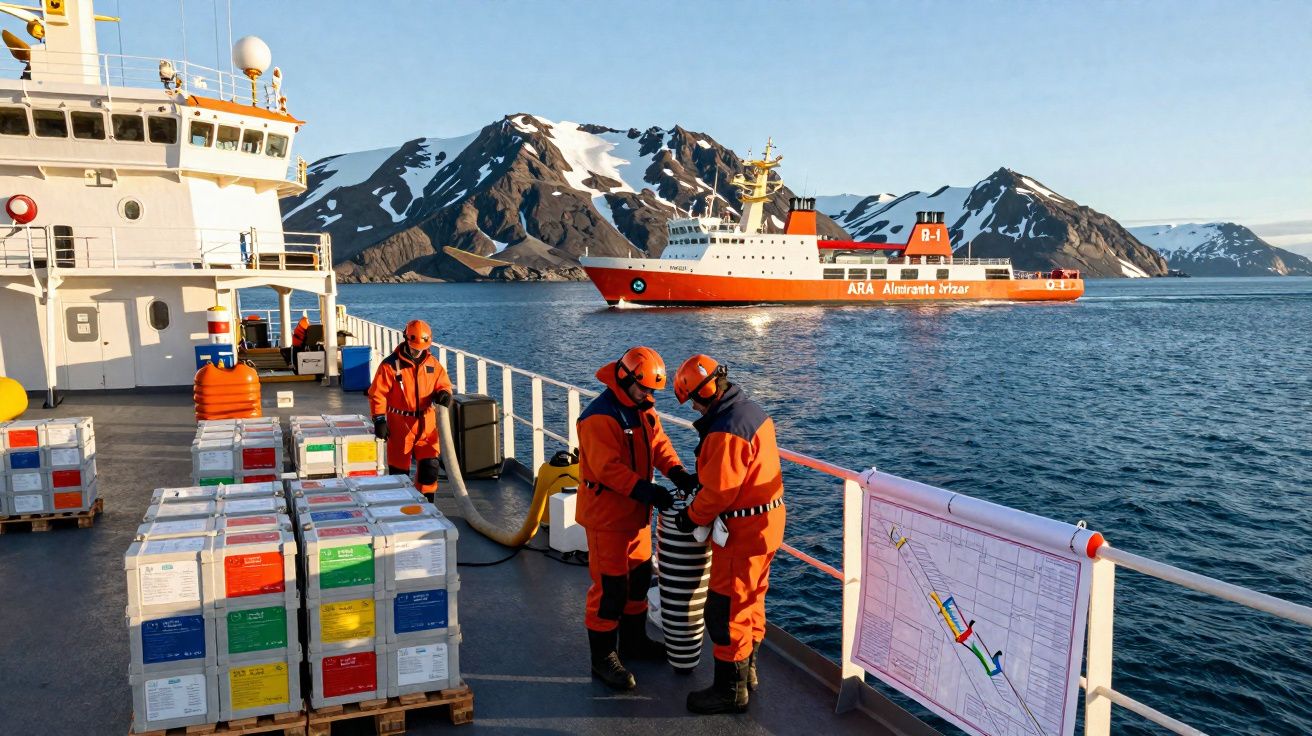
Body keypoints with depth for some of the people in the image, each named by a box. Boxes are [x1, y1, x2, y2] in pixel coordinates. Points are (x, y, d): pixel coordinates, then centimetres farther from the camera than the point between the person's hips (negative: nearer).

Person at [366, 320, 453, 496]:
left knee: (430, 466, 2)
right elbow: (377, 393, -9)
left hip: (427, 424, 3)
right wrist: (379, 420, -13)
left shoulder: (433, 364, 3)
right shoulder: (391, 365, -10)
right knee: (399, 469, 6)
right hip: (400, 425, -3)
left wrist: (443, 394, -12)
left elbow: (444, 384, 12)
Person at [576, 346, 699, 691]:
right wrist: (650, 493, -32)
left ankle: (634, 640, 38)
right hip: (607, 516, -9)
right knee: (610, 587, -2)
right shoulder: (600, 418, -24)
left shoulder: (644, 410, 6)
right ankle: (603, 657, 13)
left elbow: (658, 443, 6)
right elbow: (609, 468, -28)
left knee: (639, 578, 20)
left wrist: (677, 473, -11)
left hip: (637, 513, 9)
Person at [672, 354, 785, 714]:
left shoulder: (726, 431, -26)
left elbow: (719, 492, -24)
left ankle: (730, 690, 15)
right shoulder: (751, 409, 5)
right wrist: (699, 475, 10)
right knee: (751, 601, 22)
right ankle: (746, 671, 37)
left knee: (726, 609, 3)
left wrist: (692, 517, -8)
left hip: (743, 532, -10)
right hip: (767, 521, 10)